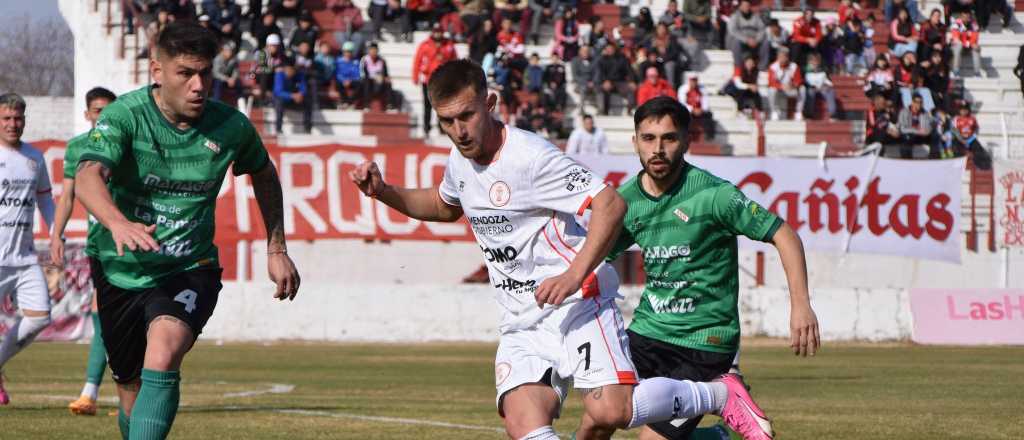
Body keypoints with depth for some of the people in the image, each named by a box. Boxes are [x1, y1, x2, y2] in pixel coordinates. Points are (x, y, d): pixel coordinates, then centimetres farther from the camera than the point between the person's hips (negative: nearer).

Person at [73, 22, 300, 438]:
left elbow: (263, 174, 16)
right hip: (120, 270, 0)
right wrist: (118, 223, -56)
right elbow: (87, 178, -35)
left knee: (162, 356, -31)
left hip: (190, 270, 0)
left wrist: (277, 250, 14)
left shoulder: (231, 127, -8)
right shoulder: (124, 115, -17)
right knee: (134, 398, 11)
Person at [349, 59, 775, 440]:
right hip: (521, 322, 7)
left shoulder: (530, 156, -17)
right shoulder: (461, 160, 9)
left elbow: (611, 204, -21)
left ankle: (719, 394, 2)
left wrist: (574, 275, -30)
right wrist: (384, 192, 17)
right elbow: (444, 206, 33)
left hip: (577, 302, -7)